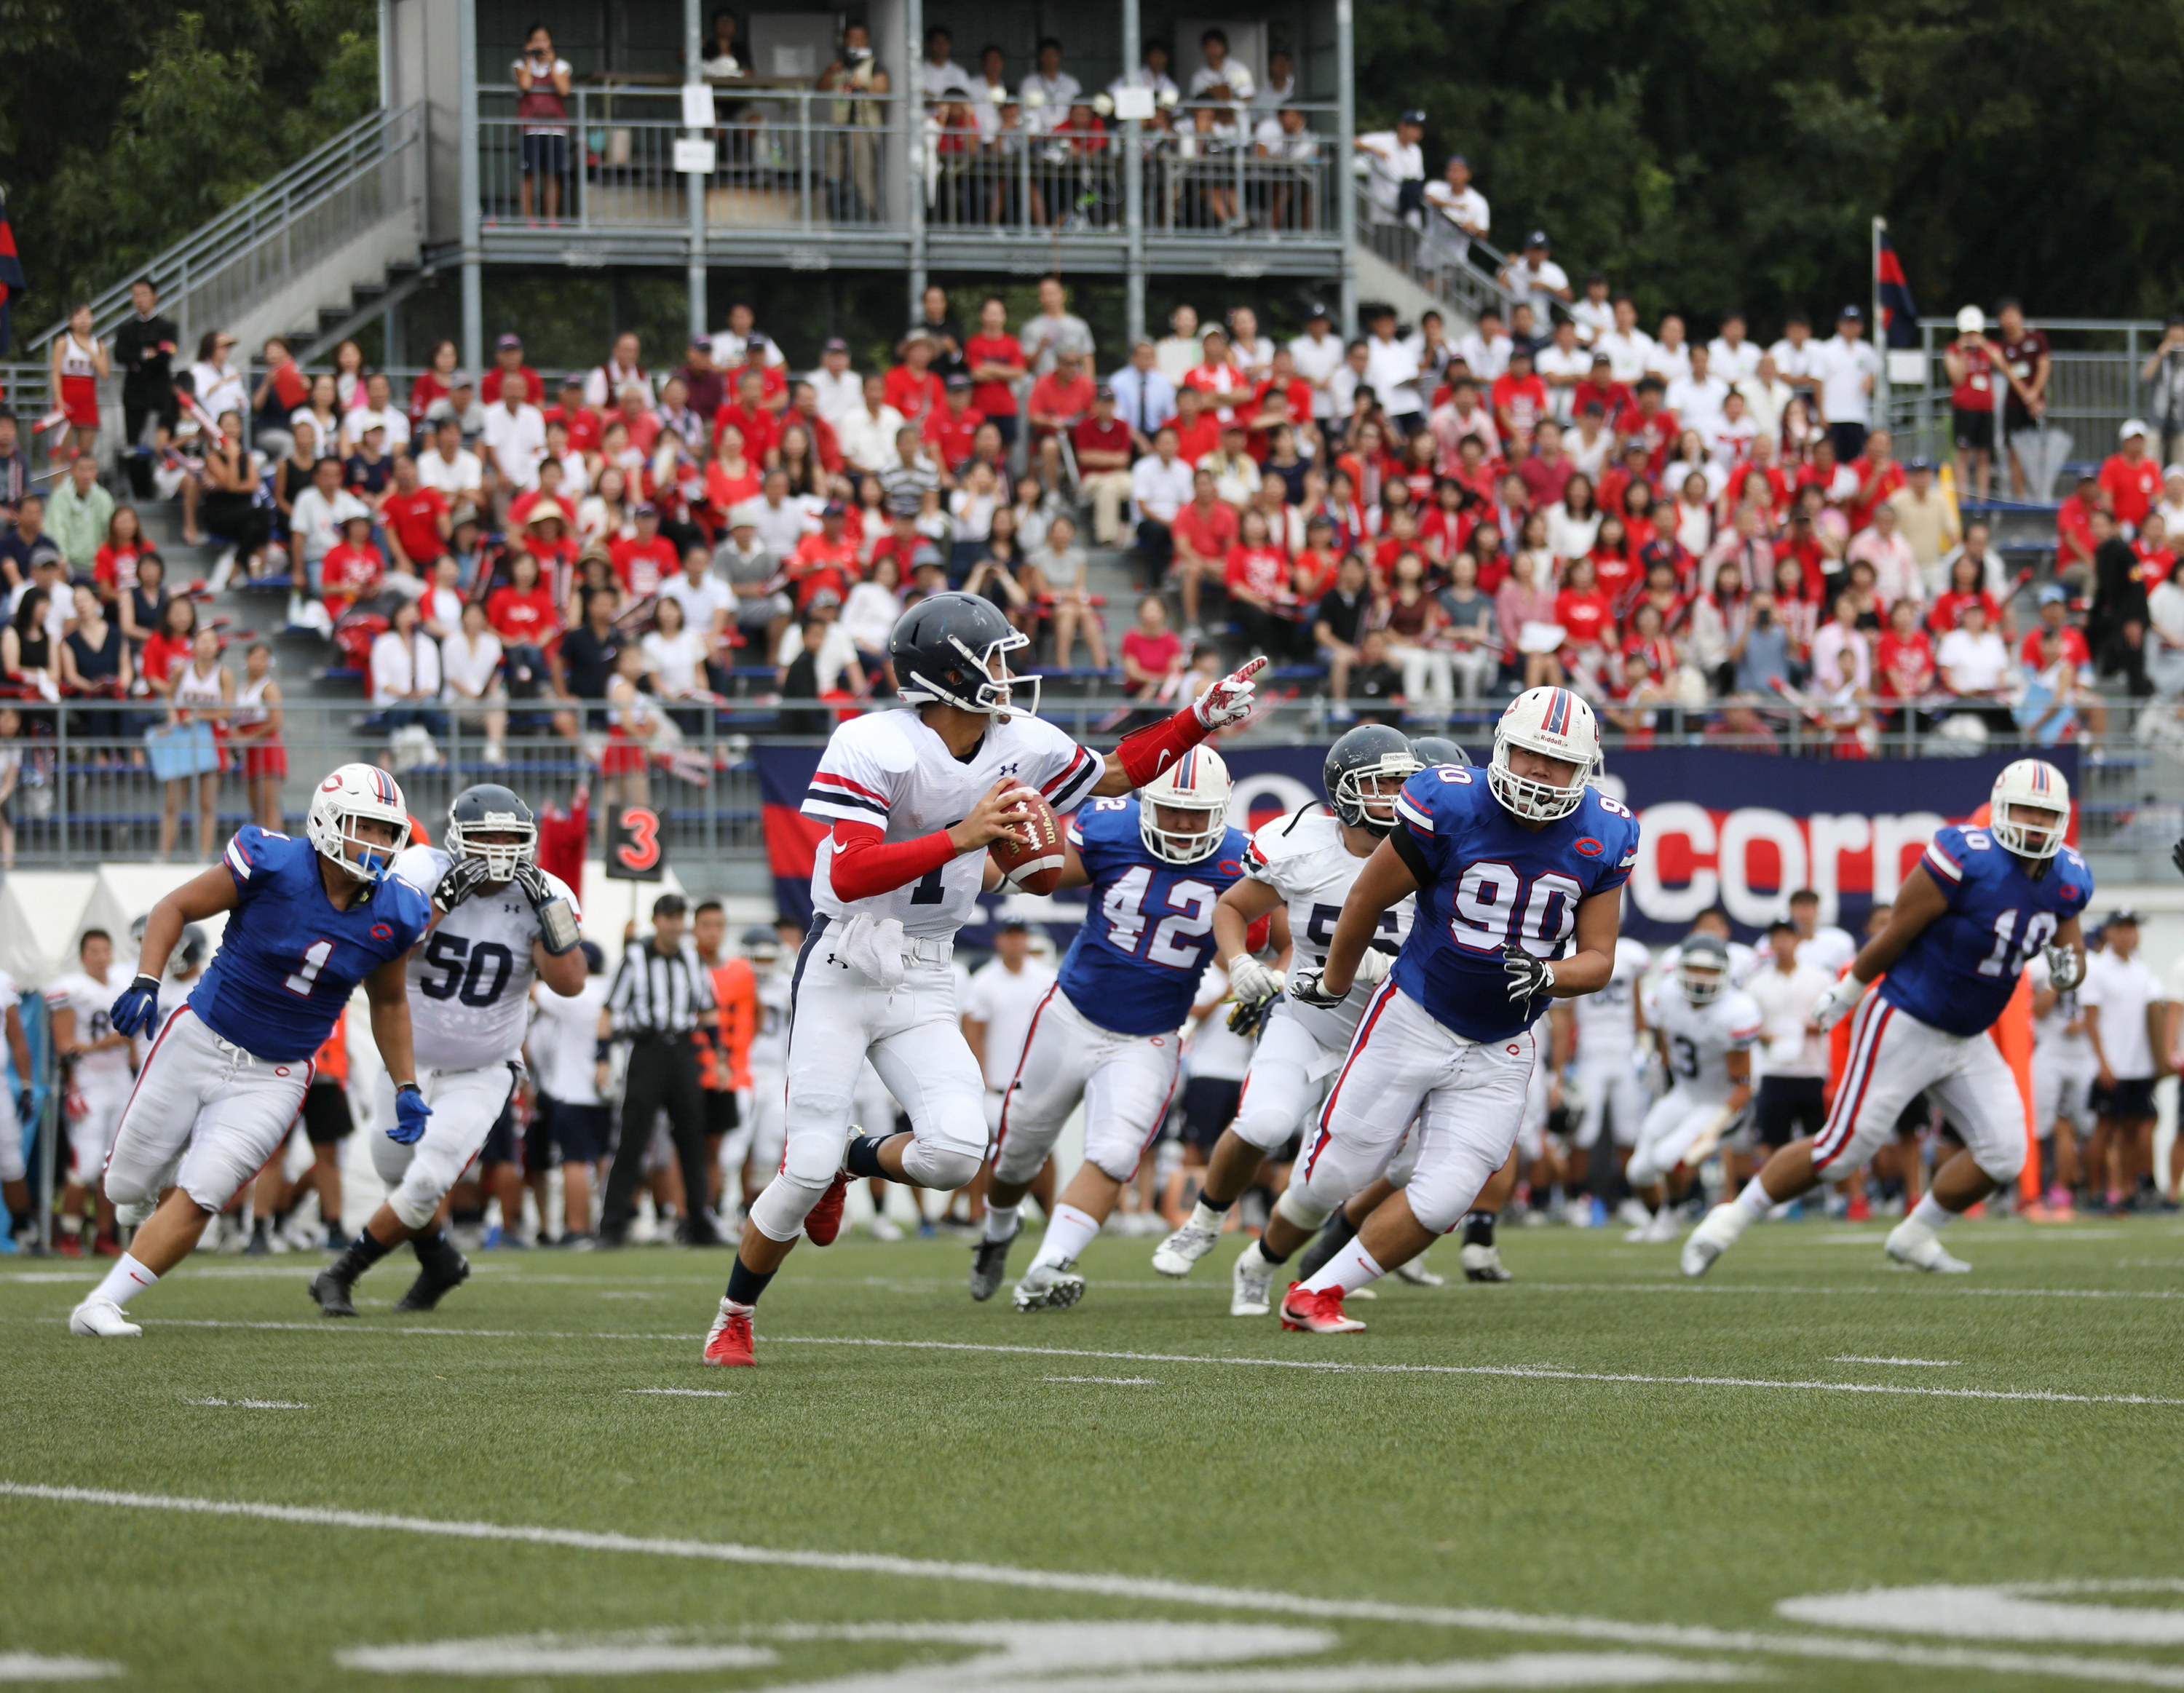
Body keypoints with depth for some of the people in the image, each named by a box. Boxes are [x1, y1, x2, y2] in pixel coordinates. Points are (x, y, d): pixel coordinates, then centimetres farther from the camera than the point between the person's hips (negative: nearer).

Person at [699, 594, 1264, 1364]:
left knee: (957, 1150, -16)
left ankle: (851, 1162, 18)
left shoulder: (1021, 745, 1)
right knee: (807, 1170, -9)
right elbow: (850, 876, -28)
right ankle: (732, 1318, 14)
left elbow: (1118, 774, 19)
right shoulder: (874, 747, -19)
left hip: (923, 983, 5)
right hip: (842, 973, -5)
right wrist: (962, 838, -35)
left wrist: (1204, 717, 10)